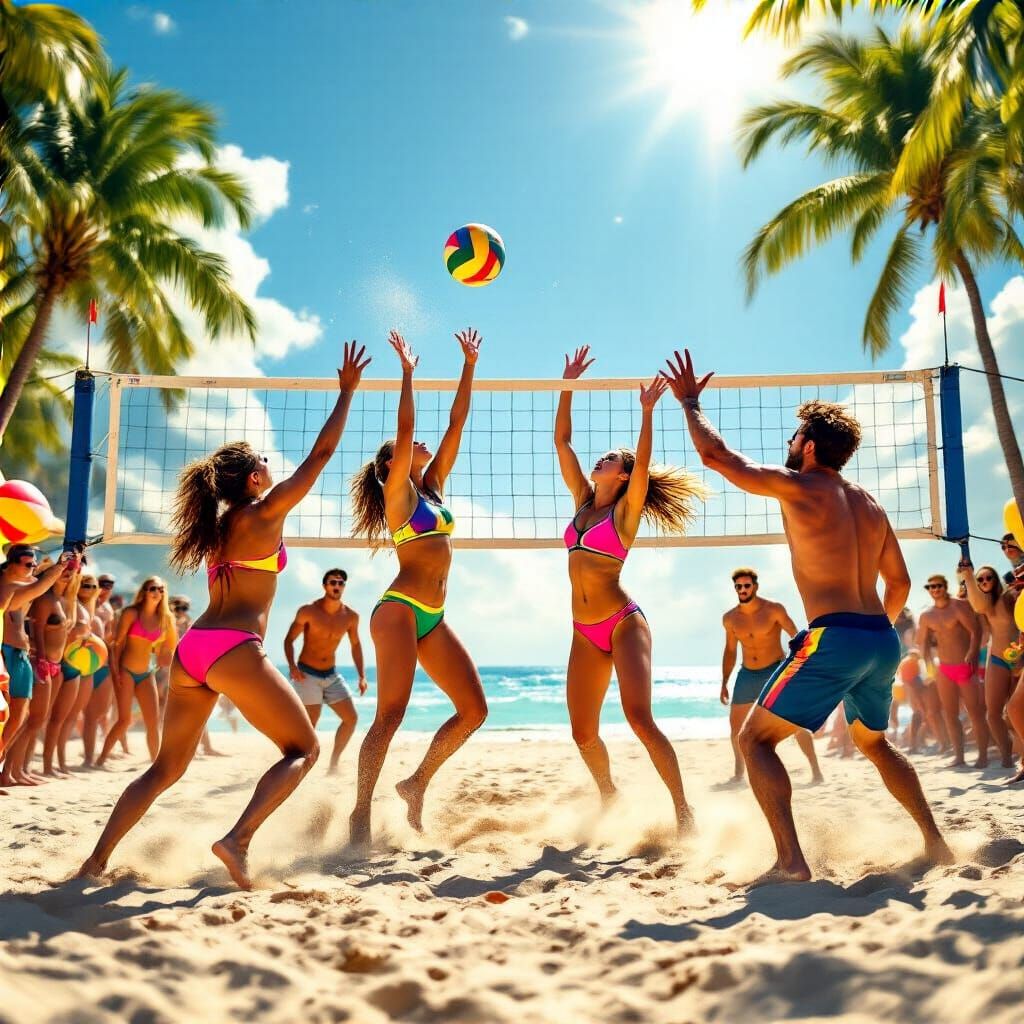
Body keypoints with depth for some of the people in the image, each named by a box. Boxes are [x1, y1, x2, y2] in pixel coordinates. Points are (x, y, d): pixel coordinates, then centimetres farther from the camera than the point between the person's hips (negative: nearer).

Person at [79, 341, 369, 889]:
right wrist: (347, 389, 10)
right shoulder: (264, 512, -1)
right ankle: (238, 839, -13)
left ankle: (97, 858, 12)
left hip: (190, 649, 7)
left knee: (166, 767, 19)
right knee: (303, 748, 5)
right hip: (235, 650, -7)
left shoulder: (216, 521, 16)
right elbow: (320, 454, 2)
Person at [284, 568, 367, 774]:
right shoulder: (308, 611, -13)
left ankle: (334, 762, 12)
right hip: (307, 674, -5)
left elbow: (355, 645, 11)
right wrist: (291, 666, -24)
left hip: (332, 674, 5)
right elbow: (289, 640, -8)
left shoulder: (351, 617, -3)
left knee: (351, 718, -2)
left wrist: (361, 676, 4)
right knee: (310, 725, -8)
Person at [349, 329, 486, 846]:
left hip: (432, 618, 8)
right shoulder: (398, 491, 0)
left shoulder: (433, 485, 17)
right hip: (399, 609, -8)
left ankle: (417, 783, 17)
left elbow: (456, 424, 15)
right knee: (391, 714, -14)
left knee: (474, 710, 4)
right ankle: (361, 813, -9)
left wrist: (469, 366, 14)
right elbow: (405, 428, -12)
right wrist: (407, 371, -9)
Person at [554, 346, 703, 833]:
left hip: (623, 624, -6)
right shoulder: (583, 500, 11)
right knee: (583, 733, 8)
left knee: (639, 718, -20)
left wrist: (647, 412, -23)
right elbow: (562, 441, 9)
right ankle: (609, 797, 32)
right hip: (585, 632, 6)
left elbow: (644, 463, -20)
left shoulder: (627, 509, -3)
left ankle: (682, 808, -9)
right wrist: (568, 386, 7)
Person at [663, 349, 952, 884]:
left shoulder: (798, 487, -3)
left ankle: (790, 861, -10)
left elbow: (715, 455, -1)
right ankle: (935, 842, 33)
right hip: (884, 642, 8)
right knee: (875, 744, 31)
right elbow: (899, 582, 20)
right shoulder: (869, 504, 17)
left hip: (833, 638, -8)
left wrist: (689, 403, 14)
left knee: (755, 739, 1)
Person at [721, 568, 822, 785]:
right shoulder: (730, 618, 1)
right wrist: (724, 684, 10)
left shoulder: (773, 610, -12)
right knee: (735, 724, 8)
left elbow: (797, 637, -11)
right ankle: (738, 773, 23)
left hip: (776, 671, -5)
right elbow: (730, 651, 11)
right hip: (748, 674, 5)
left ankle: (816, 772, -6)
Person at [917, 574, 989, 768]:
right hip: (944, 669, 5)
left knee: (976, 713, -3)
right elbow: (922, 644, 13)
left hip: (966, 666, -5)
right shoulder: (926, 616, 8)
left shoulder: (959, 606, -8)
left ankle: (983, 756, 4)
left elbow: (975, 631, -16)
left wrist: (972, 655, -28)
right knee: (950, 714, 6)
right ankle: (958, 756, 14)